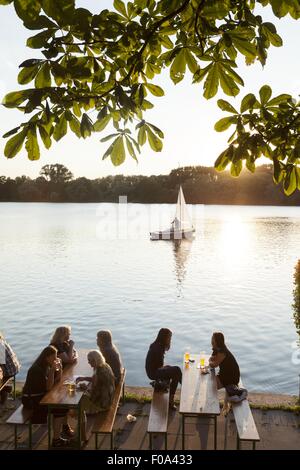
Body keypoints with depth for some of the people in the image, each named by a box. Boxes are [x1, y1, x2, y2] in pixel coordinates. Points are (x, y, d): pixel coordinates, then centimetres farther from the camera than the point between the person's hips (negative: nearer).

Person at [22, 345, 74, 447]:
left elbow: (58, 379, 8)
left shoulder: (48, 366, 1)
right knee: (59, 409, -19)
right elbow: (48, 387, -27)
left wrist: (59, 367, -7)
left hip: (42, 395, 9)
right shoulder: (37, 369, -25)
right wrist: (52, 370, -32)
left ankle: (65, 427, 19)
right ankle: (56, 440, -9)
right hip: (31, 400, -9)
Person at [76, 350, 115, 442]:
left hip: (101, 402, -9)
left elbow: (95, 392, -26)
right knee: (82, 399, 19)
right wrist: (84, 378, 5)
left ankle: (83, 437, 18)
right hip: (106, 398, 9)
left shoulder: (100, 372, -30)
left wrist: (85, 387, -11)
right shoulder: (105, 366, -1)